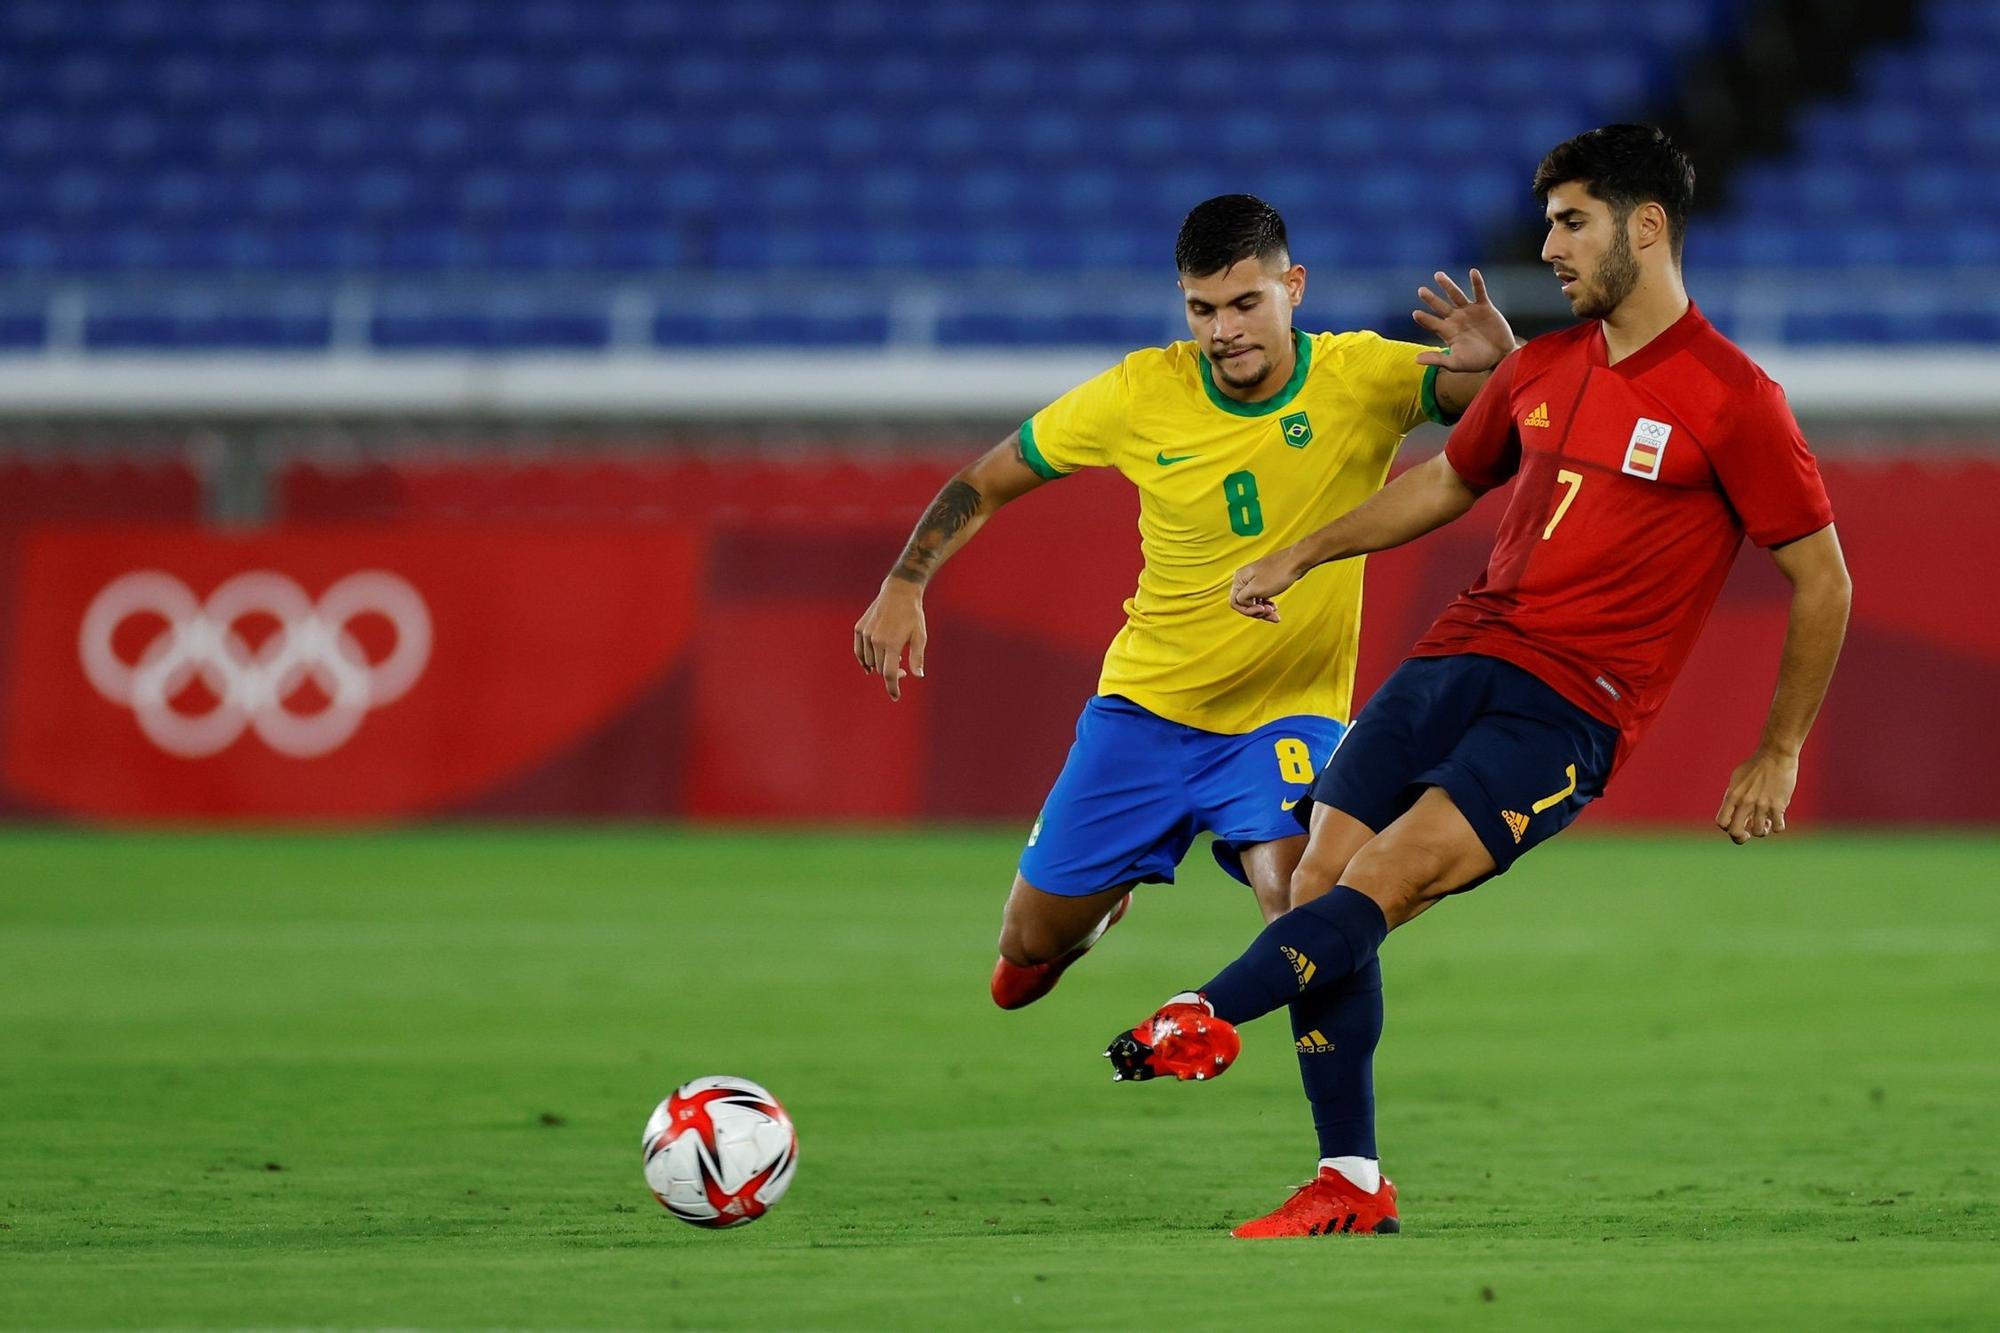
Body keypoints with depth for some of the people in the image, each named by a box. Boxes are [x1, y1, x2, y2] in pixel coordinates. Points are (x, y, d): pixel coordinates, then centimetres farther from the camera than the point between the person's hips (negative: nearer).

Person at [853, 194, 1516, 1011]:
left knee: (1297, 897, -32)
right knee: (1031, 945, 9)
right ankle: (1101, 906, 46)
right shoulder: (1142, 392, -11)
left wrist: (1502, 357, -47)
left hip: (1288, 716, -2)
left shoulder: (1364, 378, -15)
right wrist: (904, 584, -12)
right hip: (1145, 703, 2)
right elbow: (984, 483, 1)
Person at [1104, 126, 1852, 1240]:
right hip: (1461, 653, 6)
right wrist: (1304, 556, 29)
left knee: (1387, 879, -25)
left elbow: (1821, 579, 0)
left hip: (1570, 708, -6)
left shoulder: (1731, 399, -6)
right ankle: (1353, 1186, -1)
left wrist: (1780, 754, 1)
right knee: (1321, 880, -6)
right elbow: (1450, 481, 32)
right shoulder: (1543, 368, 14)